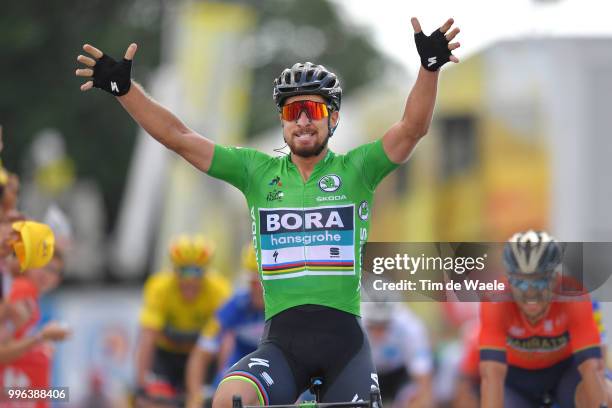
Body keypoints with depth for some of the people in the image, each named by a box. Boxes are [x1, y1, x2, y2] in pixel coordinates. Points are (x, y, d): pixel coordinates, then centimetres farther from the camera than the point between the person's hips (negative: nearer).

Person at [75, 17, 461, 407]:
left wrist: (430, 66, -24)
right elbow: (179, 137, 7)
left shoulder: (355, 170, 6)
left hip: (344, 335, 0)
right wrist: (123, 87, -2)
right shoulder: (258, 172, 10)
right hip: (283, 338, 0)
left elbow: (413, 127, -8)